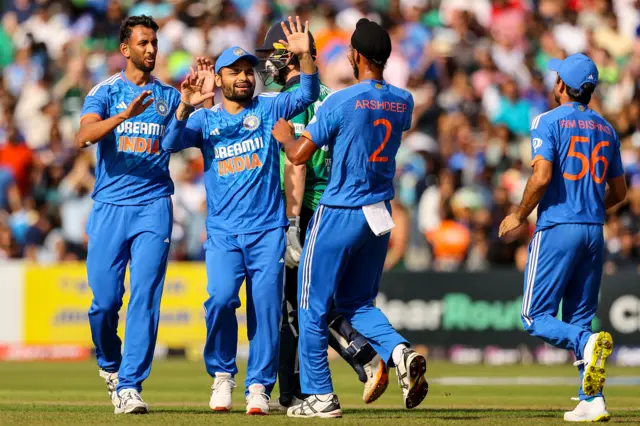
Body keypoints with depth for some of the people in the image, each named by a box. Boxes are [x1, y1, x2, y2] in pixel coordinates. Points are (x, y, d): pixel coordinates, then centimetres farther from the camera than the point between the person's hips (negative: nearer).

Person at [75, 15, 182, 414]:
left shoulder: (170, 96, 11)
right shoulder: (105, 92, 3)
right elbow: (84, 136, -15)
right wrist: (125, 115, -29)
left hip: (153, 206, 1)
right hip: (110, 205, -1)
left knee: (145, 297, -9)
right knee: (104, 300, -1)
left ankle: (129, 386, -9)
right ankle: (110, 364, 27)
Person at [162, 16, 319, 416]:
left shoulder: (268, 109, 9)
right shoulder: (204, 120, 9)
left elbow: (307, 94, -3)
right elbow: (171, 142, -7)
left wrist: (305, 55, -19)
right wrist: (186, 106, -23)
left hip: (268, 229, 1)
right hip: (223, 231, 0)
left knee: (265, 306, -4)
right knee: (221, 298, -18)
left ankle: (259, 386, 6)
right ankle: (222, 374, 3)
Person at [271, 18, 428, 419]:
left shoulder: (341, 101, -15)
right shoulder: (403, 102, 2)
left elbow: (299, 154, -13)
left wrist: (285, 134, 10)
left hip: (338, 215, -6)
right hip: (379, 216, 6)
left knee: (313, 306, 7)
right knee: (358, 302, 19)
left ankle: (320, 396, 8)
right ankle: (399, 351, -9)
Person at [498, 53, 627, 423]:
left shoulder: (548, 122, -6)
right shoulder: (606, 129, 13)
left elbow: (542, 177, -18)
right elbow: (619, 191, 16)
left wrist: (520, 216, -4)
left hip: (557, 229, -6)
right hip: (594, 232, 6)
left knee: (536, 316, -1)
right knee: (580, 317, 11)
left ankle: (587, 343, -29)